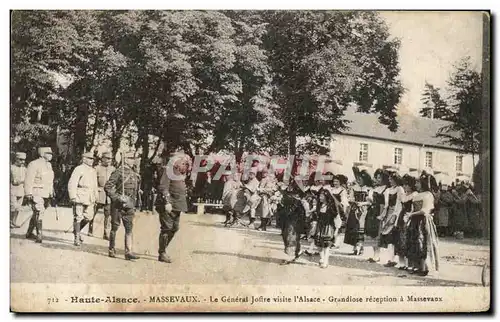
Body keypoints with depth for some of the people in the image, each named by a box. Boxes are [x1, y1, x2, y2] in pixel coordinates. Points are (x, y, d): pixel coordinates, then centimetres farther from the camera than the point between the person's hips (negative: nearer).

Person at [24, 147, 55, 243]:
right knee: (39, 213, -15)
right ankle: (39, 235, -15)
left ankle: (29, 233, 26)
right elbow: (28, 180, -16)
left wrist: (51, 194, 20)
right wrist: (29, 194, -20)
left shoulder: (49, 165, 15)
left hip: (46, 195, 8)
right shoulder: (34, 164, -12)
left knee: (36, 214, 15)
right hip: (36, 194, -8)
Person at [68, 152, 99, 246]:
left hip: (90, 199, 7)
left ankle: (77, 230, 27)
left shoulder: (93, 171, 17)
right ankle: (77, 238, 5)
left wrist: (96, 198, 20)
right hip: (79, 197, -7)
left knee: (89, 217, 4)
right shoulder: (78, 169, -6)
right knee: (78, 217, -2)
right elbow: (71, 184, -11)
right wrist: (73, 197, -16)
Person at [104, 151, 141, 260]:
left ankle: (128, 252, -1)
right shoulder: (118, 172, -9)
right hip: (118, 205, -6)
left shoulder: (135, 174, 12)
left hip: (129, 206, 6)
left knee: (129, 229, 0)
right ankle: (111, 250, 17)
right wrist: (117, 198, -17)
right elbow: (107, 187, -13)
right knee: (115, 227, 5)